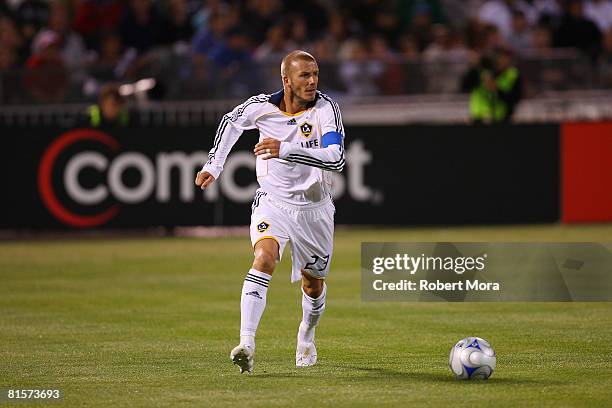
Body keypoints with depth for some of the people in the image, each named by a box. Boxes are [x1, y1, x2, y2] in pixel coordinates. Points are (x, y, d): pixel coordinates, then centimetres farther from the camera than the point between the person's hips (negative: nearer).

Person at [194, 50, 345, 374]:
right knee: (264, 259, -28)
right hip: (272, 203, -1)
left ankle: (306, 336, 48)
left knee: (313, 286, 14)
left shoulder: (326, 108, -18)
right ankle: (246, 344, -37)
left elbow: (336, 158, -31)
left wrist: (287, 149, -40)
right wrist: (213, 165, 11)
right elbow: (231, 122, 13)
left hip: (314, 207, 1)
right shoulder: (262, 106, -11)